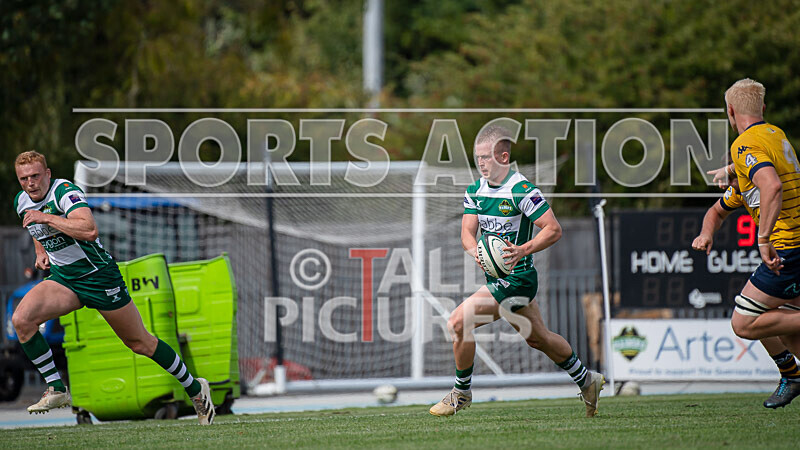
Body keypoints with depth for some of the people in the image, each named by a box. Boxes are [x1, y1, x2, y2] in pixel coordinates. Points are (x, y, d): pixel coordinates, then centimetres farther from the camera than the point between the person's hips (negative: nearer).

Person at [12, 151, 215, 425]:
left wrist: (46, 217, -35)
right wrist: (40, 251, 10)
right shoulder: (22, 202, 2)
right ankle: (56, 390, -9)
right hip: (62, 278, 6)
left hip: (98, 276, -6)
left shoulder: (64, 191, -22)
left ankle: (195, 389, 20)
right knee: (21, 320, -17)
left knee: (140, 343, 2)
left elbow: (89, 230, -40)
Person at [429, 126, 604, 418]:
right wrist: (476, 252, -24)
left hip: (517, 278, -9)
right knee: (538, 338, 20)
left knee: (458, 322, -16)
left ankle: (461, 393, 0)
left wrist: (523, 250, -33)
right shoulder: (475, 191, 5)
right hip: (496, 277, 9)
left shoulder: (521, 190, -18)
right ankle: (586, 380, 37)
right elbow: (467, 232, -2)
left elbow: (553, 229, -19)